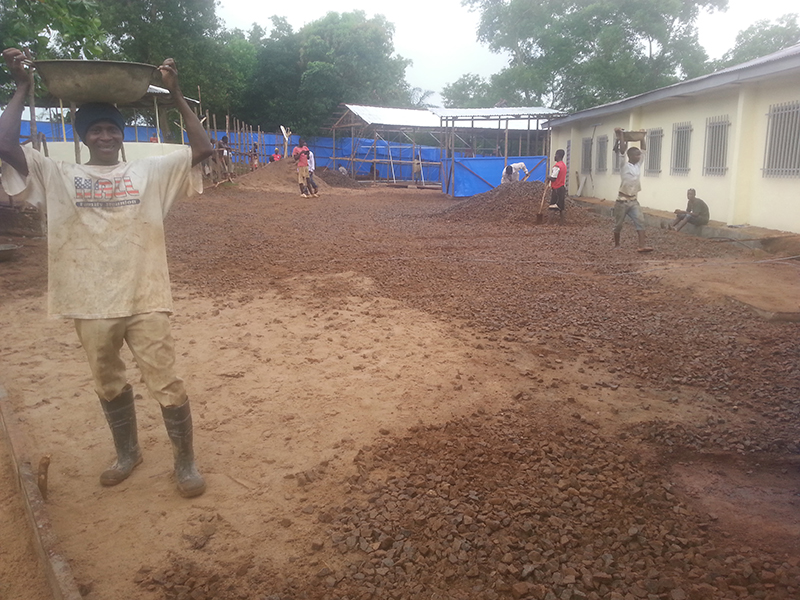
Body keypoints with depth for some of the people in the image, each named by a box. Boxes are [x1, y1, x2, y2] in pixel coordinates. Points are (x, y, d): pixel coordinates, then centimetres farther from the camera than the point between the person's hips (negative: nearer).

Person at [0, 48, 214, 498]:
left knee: (167, 384, 1)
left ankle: (186, 461, 21)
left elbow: (203, 149, -3)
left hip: (145, 300, -2)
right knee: (110, 385, 19)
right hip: (91, 305, 2)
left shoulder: (150, 172, 4)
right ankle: (128, 452, 41)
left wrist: (176, 95, -5)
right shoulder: (58, 177, 5)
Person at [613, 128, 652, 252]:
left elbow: (644, 150, 17)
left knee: (640, 221, -9)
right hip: (622, 201, -5)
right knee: (618, 224, 6)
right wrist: (620, 135, -17)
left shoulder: (638, 165, 9)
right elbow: (622, 150, -19)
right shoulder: (624, 166, -9)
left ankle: (642, 245, -15)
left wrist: (642, 137, 19)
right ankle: (616, 244, 23)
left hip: (634, 201, 5)